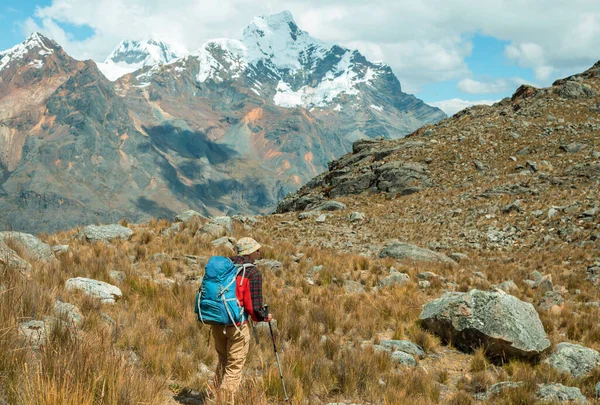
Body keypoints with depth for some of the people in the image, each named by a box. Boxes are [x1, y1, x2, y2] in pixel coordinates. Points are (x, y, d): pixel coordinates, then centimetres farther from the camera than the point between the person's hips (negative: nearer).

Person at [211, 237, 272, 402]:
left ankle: (218, 396, 31)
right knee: (234, 366, 5)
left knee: (223, 361, 23)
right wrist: (263, 317, 5)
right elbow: (253, 305, -14)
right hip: (236, 325, -6)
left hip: (216, 322, 6)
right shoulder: (253, 273, -11)